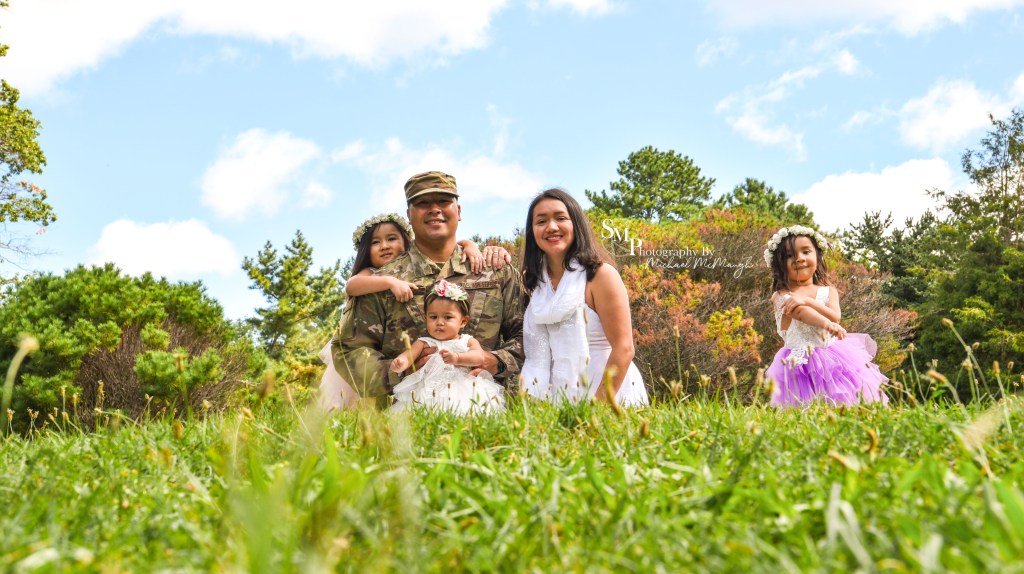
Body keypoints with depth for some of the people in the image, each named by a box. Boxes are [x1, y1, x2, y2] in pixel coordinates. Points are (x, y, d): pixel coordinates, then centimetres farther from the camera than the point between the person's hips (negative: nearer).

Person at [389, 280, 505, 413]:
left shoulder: (468, 341, 15)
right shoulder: (424, 343, 16)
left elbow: (479, 357, -4)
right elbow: (408, 356, 1)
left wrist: (457, 358, -24)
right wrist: (399, 363, -24)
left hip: (463, 390, 1)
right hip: (429, 391, 0)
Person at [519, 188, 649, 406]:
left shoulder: (600, 274, -9)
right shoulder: (535, 280, 7)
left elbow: (623, 349, -12)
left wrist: (598, 407, -20)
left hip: (609, 400, -4)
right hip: (560, 403, 4)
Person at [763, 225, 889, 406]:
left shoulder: (829, 291, 11)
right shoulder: (780, 296, 0)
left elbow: (835, 317, -7)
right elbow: (800, 312, -19)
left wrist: (807, 300, -18)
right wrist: (827, 324, -36)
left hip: (833, 357, 3)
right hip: (800, 364, -3)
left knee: (843, 402, -3)